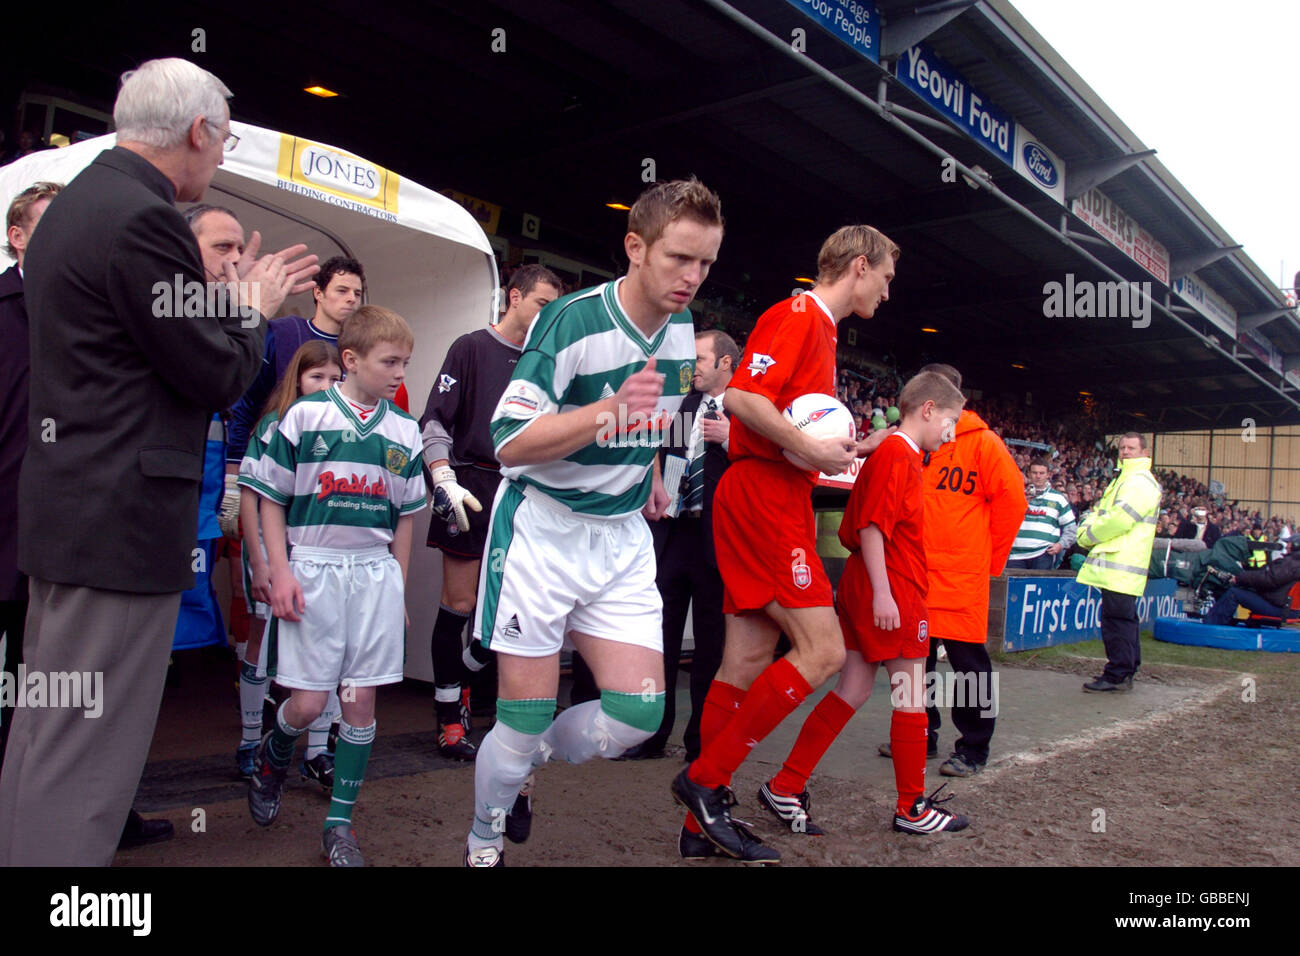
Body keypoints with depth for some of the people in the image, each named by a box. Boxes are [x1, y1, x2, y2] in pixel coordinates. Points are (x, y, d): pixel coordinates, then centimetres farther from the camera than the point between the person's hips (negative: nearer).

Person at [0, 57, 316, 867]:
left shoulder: (79, 201, 15)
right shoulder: (143, 219, -17)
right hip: (123, 522, -10)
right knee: (85, 762, -2)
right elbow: (219, 378, -14)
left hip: (66, 507, 11)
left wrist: (235, 296, 17)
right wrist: (252, 309, 3)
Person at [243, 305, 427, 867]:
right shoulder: (306, 416, -2)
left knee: (361, 700, 4)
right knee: (307, 704, -1)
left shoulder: (404, 430, 7)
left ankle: (340, 824, 19)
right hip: (313, 568, -3)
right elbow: (272, 498, 1)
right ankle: (270, 761, 35)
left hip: (375, 572, 3)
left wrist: (399, 589, 13)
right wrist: (279, 572, -7)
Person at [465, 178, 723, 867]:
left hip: (622, 537, 6)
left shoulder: (682, 325, 3)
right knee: (526, 721, -1)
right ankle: (483, 844, 28)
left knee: (639, 711, -3)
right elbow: (510, 444, -22)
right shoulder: (571, 322, -19)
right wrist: (613, 408, -33)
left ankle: (516, 773, 25)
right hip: (542, 531, -6)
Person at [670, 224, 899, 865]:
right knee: (822, 651, -11)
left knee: (748, 660, 7)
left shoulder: (818, 329, 24)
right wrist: (811, 450, -16)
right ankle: (705, 779, -3)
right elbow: (742, 398, -21)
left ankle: (703, 824, 13)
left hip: (779, 501, 10)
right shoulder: (798, 315, -7)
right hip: (764, 498, -10)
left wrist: (854, 450, 18)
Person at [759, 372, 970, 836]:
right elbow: (871, 526, -19)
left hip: (866, 588, 10)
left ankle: (784, 788, 10)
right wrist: (882, 592, -23)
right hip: (892, 592, -10)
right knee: (911, 700, 3)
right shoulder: (897, 454, -12)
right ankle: (913, 808, 17)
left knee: (853, 690, 9)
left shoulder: (893, 453, 18)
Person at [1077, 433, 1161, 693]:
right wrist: (1087, 528, 1)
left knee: (1116, 620, -9)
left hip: (1122, 566, -11)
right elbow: (1100, 513, 22)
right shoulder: (1121, 480, 23)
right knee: (1124, 619, 15)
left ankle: (1116, 675, -6)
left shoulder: (1141, 482, -10)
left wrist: (1089, 536, -8)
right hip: (1115, 566, 11)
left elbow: (1120, 519, -20)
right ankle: (1125, 672, 23)